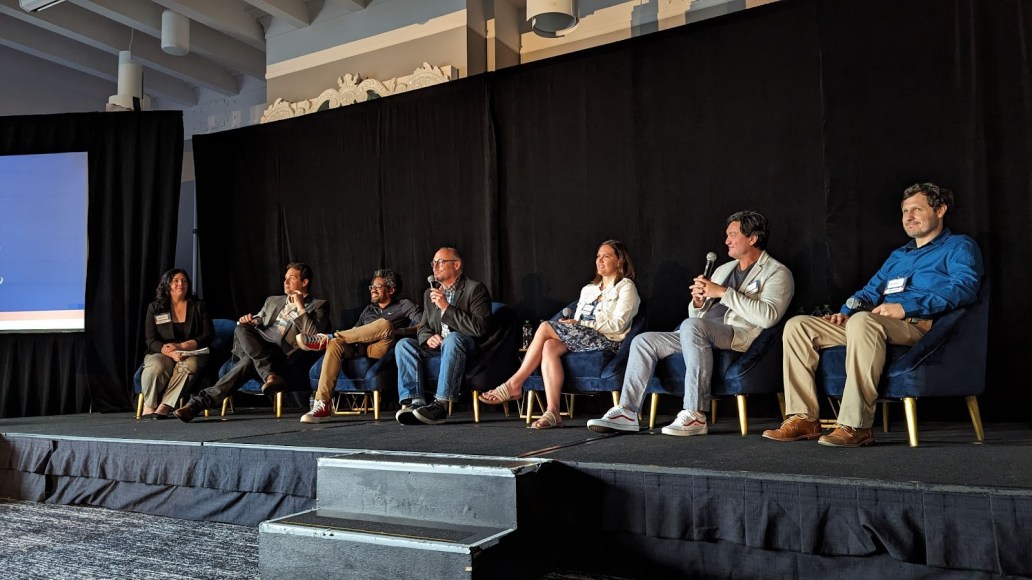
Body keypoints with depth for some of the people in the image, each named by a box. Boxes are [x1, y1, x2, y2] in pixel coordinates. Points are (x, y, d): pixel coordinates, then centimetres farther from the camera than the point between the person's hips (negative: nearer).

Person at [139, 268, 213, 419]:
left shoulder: (198, 306, 10)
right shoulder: (155, 308, 9)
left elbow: (208, 335, 2)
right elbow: (151, 340, 0)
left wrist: (181, 346, -13)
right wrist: (171, 353, -20)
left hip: (192, 353, 0)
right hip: (162, 353, 0)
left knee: (190, 365, -36)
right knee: (156, 366, -36)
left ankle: (164, 407, -33)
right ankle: (149, 407, -21)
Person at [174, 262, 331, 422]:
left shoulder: (318, 306, 10)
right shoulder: (273, 301, 29)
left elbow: (312, 335, -5)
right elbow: (257, 321, 27)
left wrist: (300, 306, -5)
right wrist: (248, 321, 3)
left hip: (282, 353, -5)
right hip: (257, 346, 6)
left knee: (249, 361, -35)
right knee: (241, 329, -27)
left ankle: (201, 401, -38)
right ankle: (269, 375, -36)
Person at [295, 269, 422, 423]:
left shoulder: (404, 305, 16)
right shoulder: (368, 310, 31)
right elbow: (355, 331, 18)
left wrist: (395, 333, -14)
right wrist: (332, 338, -1)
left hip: (382, 349, -4)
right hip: (359, 348, 4)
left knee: (385, 324, -34)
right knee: (335, 344, -29)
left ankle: (327, 338, -23)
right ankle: (322, 405, -36)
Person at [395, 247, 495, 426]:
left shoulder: (475, 289, -5)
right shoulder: (430, 293, 16)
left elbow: (480, 328, -17)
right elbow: (423, 327, 19)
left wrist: (446, 307, -19)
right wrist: (428, 338, -7)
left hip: (467, 347, -6)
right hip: (437, 346, 6)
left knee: (452, 339, -37)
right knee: (404, 344, -15)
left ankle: (441, 404, -39)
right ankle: (415, 401, -28)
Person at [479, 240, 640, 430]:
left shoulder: (625, 287, 7)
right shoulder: (589, 289, 28)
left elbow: (618, 325, -7)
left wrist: (581, 324, -12)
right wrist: (568, 323, -4)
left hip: (606, 342, -6)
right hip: (582, 339, 6)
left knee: (545, 327, -21)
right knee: (549, 347, -28)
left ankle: (514, 384, -16)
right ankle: (552, 412, -36)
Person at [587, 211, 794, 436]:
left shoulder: (776, 273, 2)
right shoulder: (723, 269, 25)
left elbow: (768, 316, -18)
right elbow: (698, 315, 25)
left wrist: (723, 292, -16)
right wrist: (698, 302, 1)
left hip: (738, 335, -8)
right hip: (701, 334, 8)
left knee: (691, 325, -37)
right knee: (643, 341, -6)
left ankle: (695, 415, -34)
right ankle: (627, 411, -7)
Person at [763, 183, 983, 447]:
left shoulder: (959, 247, 11)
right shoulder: (898, 255, 33)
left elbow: (965, 287, -8)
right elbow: (871, 290, 30)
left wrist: (906, 307, -19)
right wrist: (846, 311, 6)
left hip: (917, 325, -7)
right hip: (878, 322, 8)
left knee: (863, 320, -41)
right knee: (797, 326, -8)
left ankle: (856, 426, -39)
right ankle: (804, 418, -16)